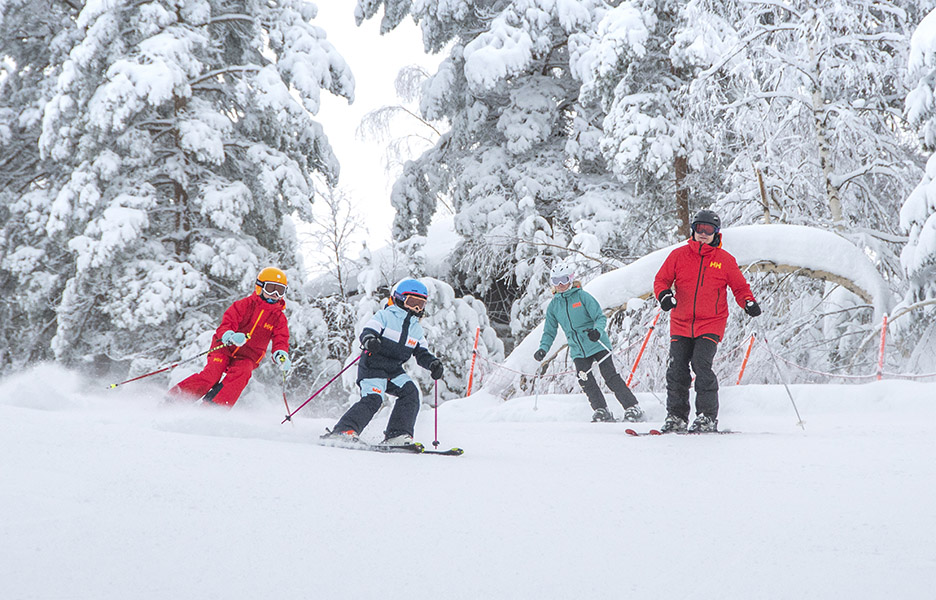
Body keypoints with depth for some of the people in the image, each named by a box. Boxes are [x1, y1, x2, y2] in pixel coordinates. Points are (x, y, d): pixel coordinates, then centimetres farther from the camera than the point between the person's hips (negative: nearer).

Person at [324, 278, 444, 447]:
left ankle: (397, 436, -13)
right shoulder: (384, 316, -3)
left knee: (410, 393, -13)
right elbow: (367, 332, -16)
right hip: (373, 366, -7)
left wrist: (433, 363, -4)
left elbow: (421, 353, 16)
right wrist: (369, 340, -40)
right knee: (372, 399, -23)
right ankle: (344, 431, -21)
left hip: (395, 370, 7)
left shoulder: (416, 328, 17)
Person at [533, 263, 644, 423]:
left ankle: (633, 408, -4)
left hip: (597, 344, -4)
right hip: (578, 351, 4)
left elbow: (600, 317, -8)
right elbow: (549, 331, 16)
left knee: (611, 377, -9)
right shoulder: (553, 305, 9)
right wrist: (543, 348, -1)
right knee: (586, 382, -10)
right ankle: (602, 411, 4)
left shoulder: (582, 296, -5)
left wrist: (597, 330, -29)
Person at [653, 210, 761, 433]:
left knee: (701, 365, -18)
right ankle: (676, 417, 9)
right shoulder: (679, 255, 7)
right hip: (681, 324, 2)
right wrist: (664, 295, -12)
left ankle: (707, 417, -10)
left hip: (710, 324, -2)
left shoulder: (725, 260, 6)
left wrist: (749, 303, -8)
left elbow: (740, 287, 12)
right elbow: (661, 279, 10)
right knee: (677, 370, -3)